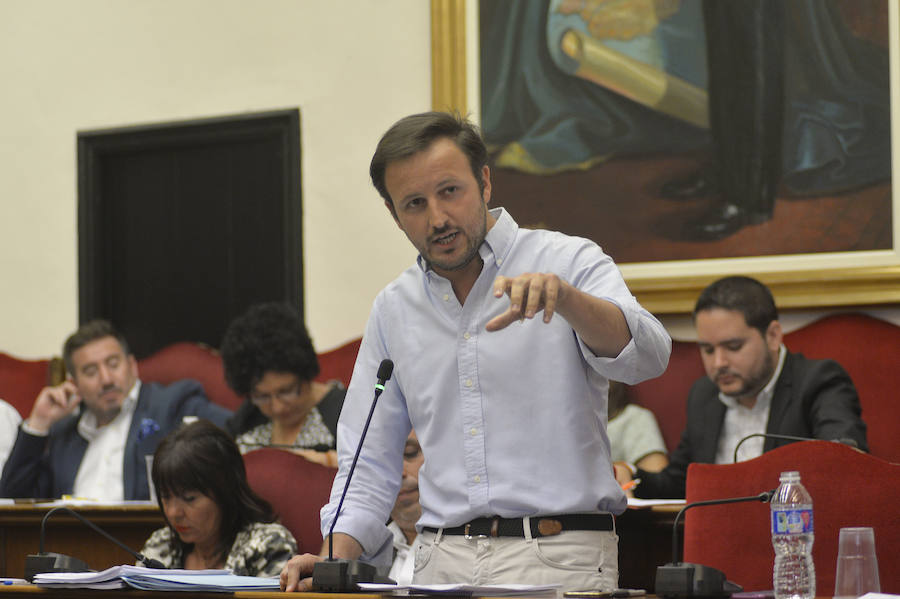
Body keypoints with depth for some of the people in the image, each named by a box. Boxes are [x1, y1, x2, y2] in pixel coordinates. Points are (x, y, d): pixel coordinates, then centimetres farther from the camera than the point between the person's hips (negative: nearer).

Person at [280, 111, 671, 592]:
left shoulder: (569, 261, 3)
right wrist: (334, 556, 2)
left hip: (558, 558, -4)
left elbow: (645, 356, -16)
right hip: (442, 564, 4)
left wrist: (562, 296, -33)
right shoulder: (393, 309, 16)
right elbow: (370, 462, 19)